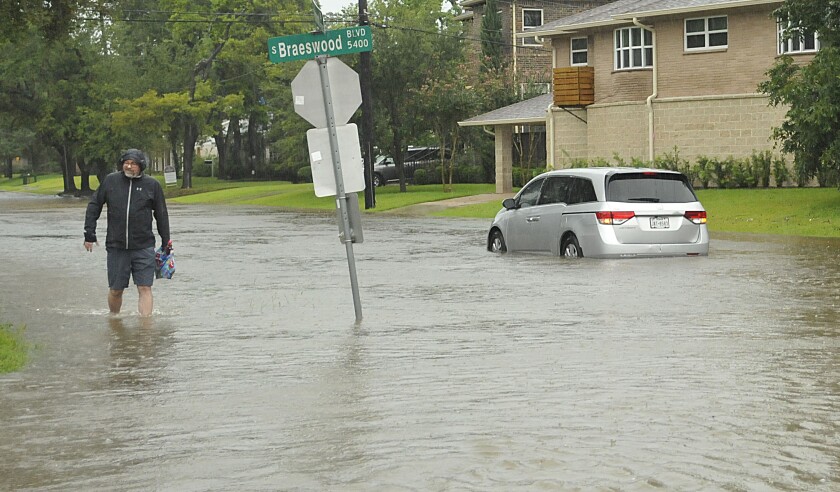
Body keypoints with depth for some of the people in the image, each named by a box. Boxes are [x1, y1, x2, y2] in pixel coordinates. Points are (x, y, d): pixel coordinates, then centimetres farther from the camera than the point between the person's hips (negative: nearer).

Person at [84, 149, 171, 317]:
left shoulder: (152, 185, 2)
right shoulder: (110, 181, 4)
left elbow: (161, 215, 10)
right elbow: (94, 206, 11)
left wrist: (166, 243, 9)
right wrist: (89, 234, 5)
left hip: (143, 247, -1)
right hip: (116, 246, 1)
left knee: (145, 288, -8)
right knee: (115, 290, 8)